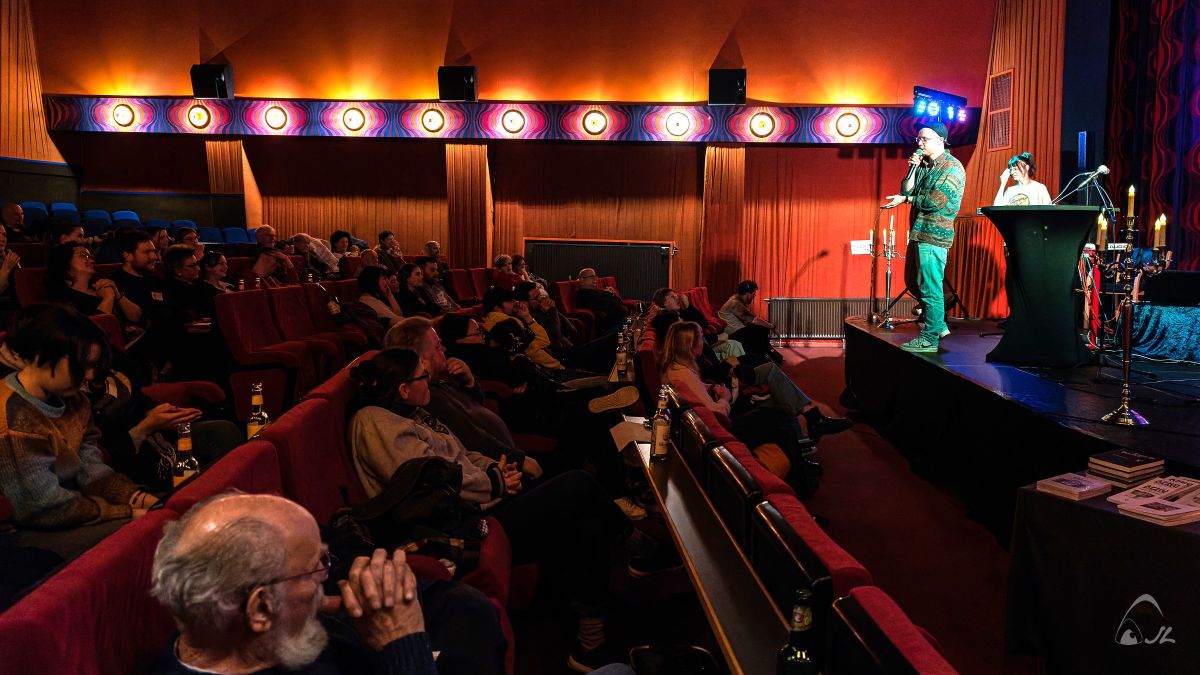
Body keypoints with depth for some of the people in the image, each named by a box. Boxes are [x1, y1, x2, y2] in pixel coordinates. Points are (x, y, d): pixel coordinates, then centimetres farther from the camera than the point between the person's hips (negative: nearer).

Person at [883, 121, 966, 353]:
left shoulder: (952, 167, -8)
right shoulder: (923, 165, 16)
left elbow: (936, 201, -18)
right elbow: (906, 191, 9)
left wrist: (906, 199, -8)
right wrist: (913, 169, -2)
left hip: (934, 235, -9)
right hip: (918, 232, 9)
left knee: (929, 288, -6)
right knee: (913, 283, 16)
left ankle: (930, 339, 1)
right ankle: (938, 325, 28)